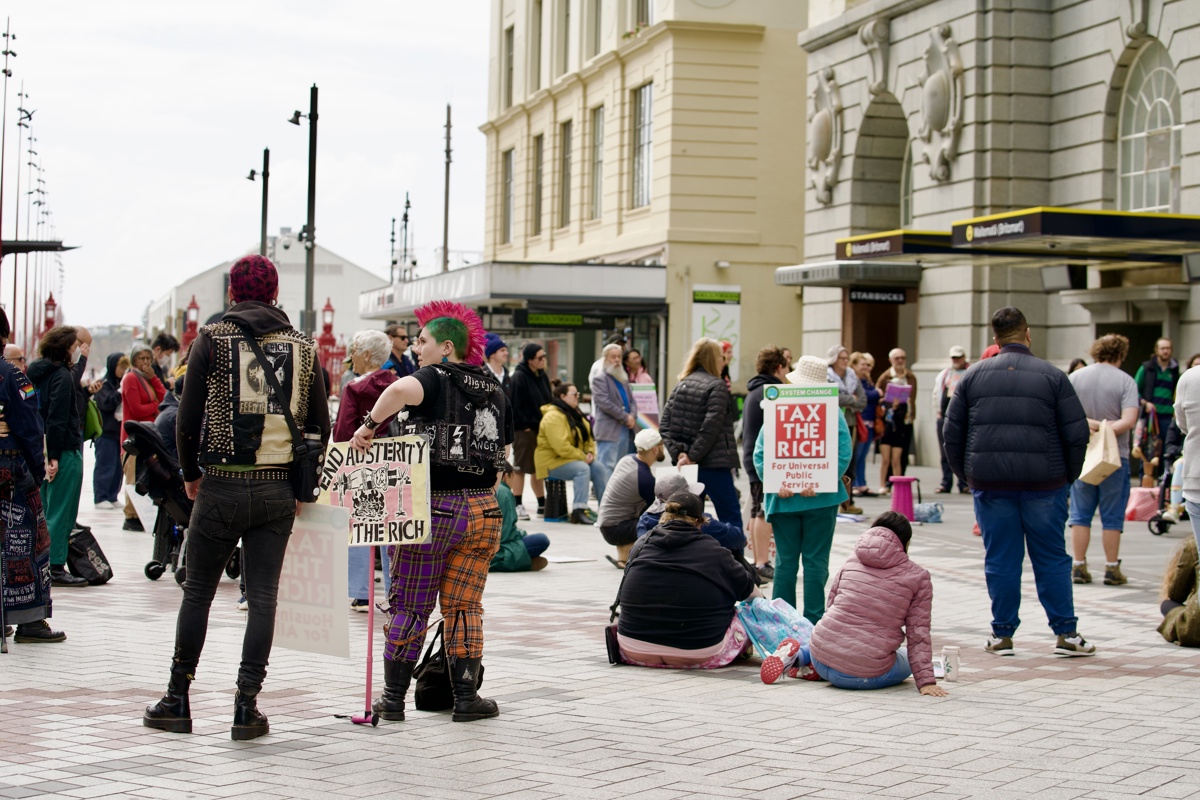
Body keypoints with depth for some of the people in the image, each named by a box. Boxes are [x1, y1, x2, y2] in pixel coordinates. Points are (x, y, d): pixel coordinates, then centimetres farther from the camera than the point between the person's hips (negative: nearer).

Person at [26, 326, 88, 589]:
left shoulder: (36, 372, 13)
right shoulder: (62, 376, -13)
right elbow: (58, 418, -19)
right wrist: (54, 456, -20)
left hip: (41, 451, 9)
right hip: (65, 452, -8)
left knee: (44, 510, 14)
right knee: (61, 512, -4)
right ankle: (56, 567, -3)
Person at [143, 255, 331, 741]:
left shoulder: (212, 340, -2)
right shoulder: (302, 347, 6)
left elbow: (189, 415, -2)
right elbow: (320, 425, 6)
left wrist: (190, 473, 13)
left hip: (221, 487, -2)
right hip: (279, 491, 2)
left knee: (197, 591, 9)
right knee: (262, 596, 5)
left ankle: (178, 701, 14)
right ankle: (247, 708, 3)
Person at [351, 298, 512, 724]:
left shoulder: (436, 380, -7)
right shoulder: (494, 392, 12)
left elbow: (400, 390, -31)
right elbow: (499, 462, 15)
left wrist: (369, 424, -19)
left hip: (433, 510, -5)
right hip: (482, 511, 5)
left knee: (409, 607, 5)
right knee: (464, 607, 13)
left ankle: (394, 697, 11)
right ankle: (466, 697, 12)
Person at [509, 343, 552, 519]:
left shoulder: (543, 377, 11)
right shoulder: (519, 377, -13)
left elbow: (549, 401, 18)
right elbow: (514, 405, -16)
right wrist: (523, 425, -16)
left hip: (541, 428, 7)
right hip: (524, 430, -7)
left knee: (538, 468, 13)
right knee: (520, 468, -1)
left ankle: (542, 504, 20)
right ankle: (518, 505, 4)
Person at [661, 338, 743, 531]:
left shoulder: (681, 385, 11)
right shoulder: (717, 386, -8)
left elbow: (665, 426, 3)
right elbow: (711, 428, -17)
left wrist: (679, 452, -7)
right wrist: (693, 457, -14)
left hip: (686, 465, 6)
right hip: (713, 464, -6)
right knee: (731, 517, -1)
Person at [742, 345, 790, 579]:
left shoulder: (753, 391, 19)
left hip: (752, 457, 10)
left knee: (757, 511, 13)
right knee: (765, 512, -9)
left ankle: (758, 562, 18)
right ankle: (762, 564, -10)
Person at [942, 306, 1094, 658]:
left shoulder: (974, 375, 4)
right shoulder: (1053, 376, -1)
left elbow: (952, 432, 6)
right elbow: (1076, 433, -2)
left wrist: (966, 476, 16)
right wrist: (1069, 477, 11)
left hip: (990, 483, 1)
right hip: (1044, 483, -1)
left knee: (1000, 559, 6)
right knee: (1052, 558, 6)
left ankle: (1002, 634, 9)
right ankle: (1066, 633, 7)